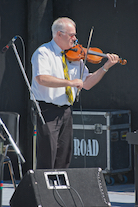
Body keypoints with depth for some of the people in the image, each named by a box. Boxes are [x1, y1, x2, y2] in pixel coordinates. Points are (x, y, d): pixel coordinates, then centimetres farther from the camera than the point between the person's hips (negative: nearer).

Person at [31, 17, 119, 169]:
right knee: (47, 160, -11)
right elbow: (41, 78, -24)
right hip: (47, 110, -6)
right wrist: (69, 82, -26)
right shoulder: (43, 53, -7)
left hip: (66, 110, 6)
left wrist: (106, 67, 2)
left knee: (64, 159, 6)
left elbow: (87, 84, 12)